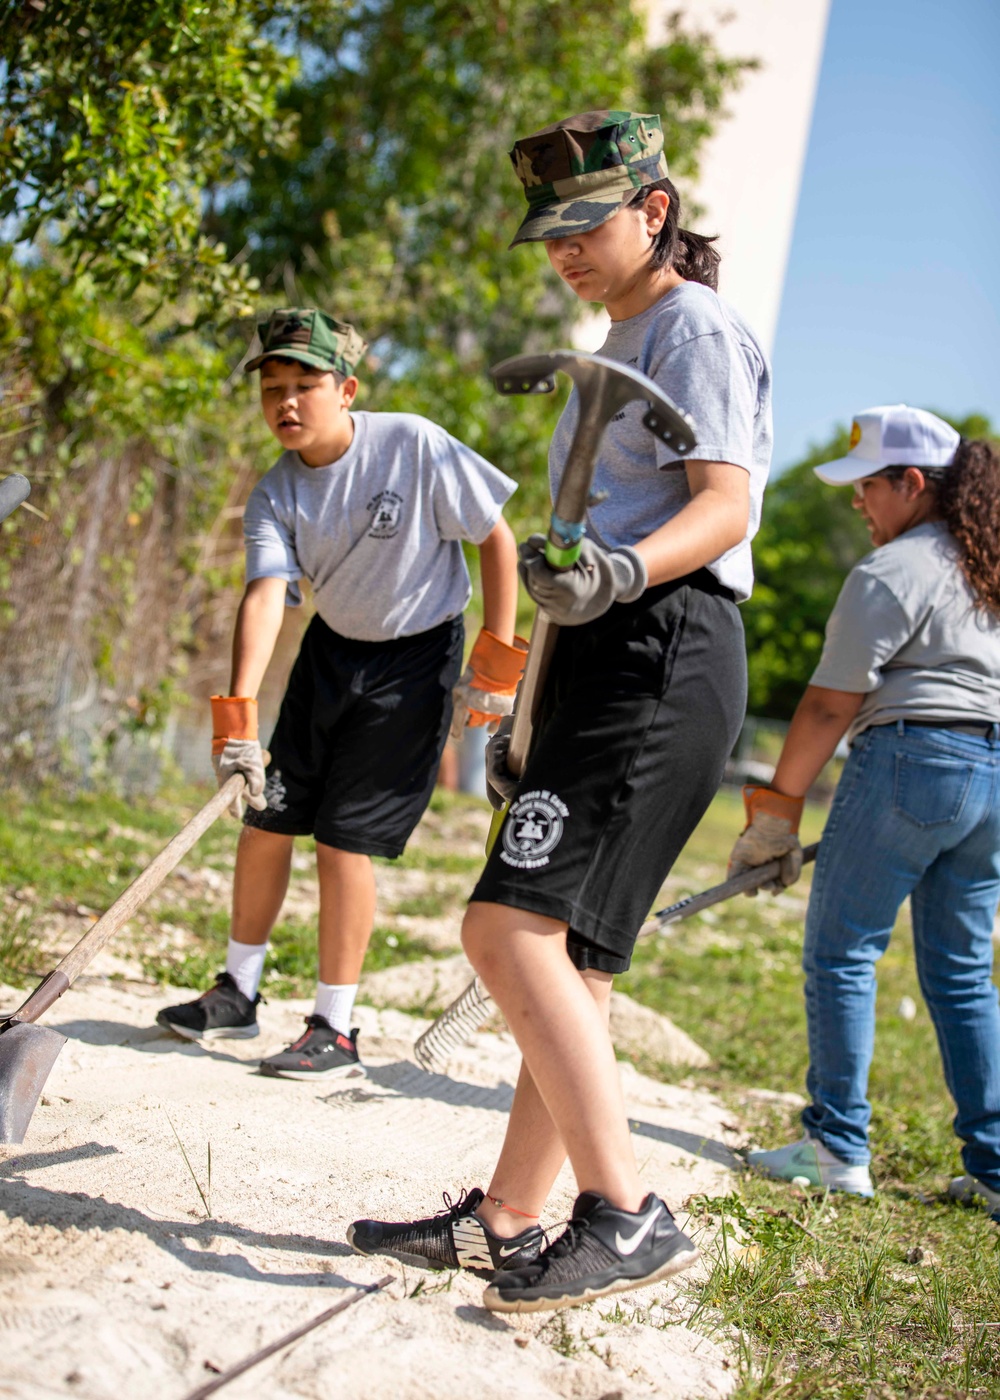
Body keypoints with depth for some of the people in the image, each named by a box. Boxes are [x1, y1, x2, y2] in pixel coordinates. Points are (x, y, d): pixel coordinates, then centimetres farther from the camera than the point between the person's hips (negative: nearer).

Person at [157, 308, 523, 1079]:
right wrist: (238, 713, -35)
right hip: (331, 648, 5)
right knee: (267, 819, 8)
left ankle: (336, 1030, 5)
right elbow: (266, 593, -22)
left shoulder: (416, 446, -21)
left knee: (344, 839, -9)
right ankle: (239, 993, 28)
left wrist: (494, 663, -13)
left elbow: (497, 539, -13)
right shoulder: (276, 493, -10)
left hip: (416, 656, -5)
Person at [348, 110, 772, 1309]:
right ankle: (505, 1222, 15)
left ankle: (626, 1218, -19)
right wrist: (535, 713, 26)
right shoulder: (619, 347, 27)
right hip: (606, 664, 10)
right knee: (566, 957, 9)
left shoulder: (698, 330, -2)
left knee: (511, 928, -21)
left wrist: (619, 572, -37)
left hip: (664, 656, -10)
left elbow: (725, 504, -16)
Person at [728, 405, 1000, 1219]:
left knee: (841, 953, 3)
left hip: (912, 759, -8)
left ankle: (839, 1149, 7)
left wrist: (776, 809, -6)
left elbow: (830, 706, -11)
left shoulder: (890, 574, -9)